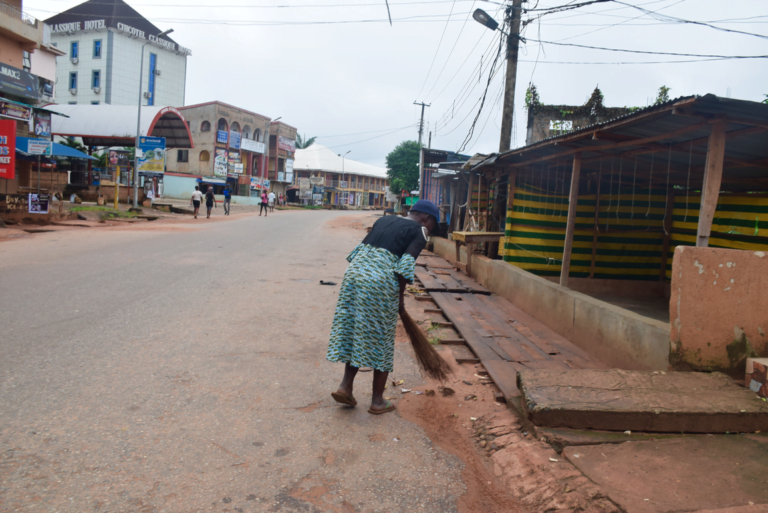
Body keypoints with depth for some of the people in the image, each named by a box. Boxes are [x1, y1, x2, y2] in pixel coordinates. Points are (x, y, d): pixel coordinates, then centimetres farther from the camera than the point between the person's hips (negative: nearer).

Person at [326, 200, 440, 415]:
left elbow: (359, 250, 17)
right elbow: (405, 267, -11)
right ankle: (377, 401, 19)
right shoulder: (419, 232, 2)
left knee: (356, 333, 19)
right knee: (381, 339, 8)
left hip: (354, 274, 6)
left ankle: (345, 386, 19)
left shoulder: (384, 220, 21)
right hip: (380, 283, -6)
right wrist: (400, 298, 2)